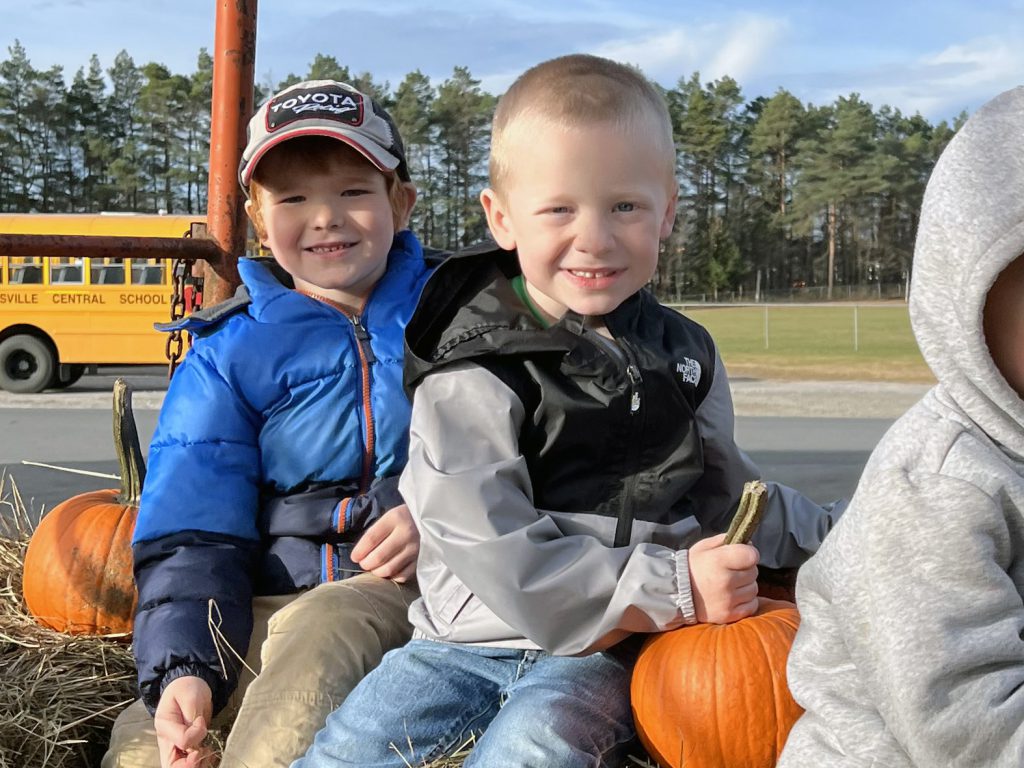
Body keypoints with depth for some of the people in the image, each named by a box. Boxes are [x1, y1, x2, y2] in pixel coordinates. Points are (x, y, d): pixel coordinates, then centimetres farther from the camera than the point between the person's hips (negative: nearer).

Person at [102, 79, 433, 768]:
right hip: (271, 601, 2)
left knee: (320, 627, -35)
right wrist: (182, 668, -15)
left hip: (417, 584, -1)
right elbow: (190, 532, 0)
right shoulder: (228, 355, 8)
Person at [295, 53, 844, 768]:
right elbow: (493, 549, -19)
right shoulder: (474, 374, -11)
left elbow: (721, 491, 21)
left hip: (603, 653, 2)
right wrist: (671, 590, -21)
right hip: (476, 637, -1)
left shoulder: (683, 355, 7)